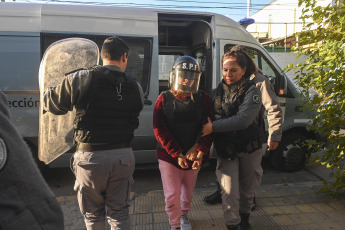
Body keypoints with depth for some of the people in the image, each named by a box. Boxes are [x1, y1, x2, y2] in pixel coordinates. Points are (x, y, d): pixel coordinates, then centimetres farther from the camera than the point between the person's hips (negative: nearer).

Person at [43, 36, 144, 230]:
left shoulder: (78, 79, -9)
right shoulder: (136, 87, 0)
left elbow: (51, 103, 1)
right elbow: (132, 118, 4)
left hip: (91, 157, -2)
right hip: (123, 156, 2)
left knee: (93, 214, 19)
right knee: (119, 213, 16)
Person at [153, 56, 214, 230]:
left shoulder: (202, 99, -2)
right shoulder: (164, 99, -5)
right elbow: (160, 130, -10)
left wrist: (199, 153, -17)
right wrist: (178, 154, -15)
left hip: (193, 157, 2)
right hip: (168, 156, -1)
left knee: (188, 192, 19)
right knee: (172, 195, 1)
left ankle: (183, 214, 50)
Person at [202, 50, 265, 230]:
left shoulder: (252, 92, -11)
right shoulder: (216, 93, 1)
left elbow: (243, 120, -24)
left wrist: (214, 126, -25)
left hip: (249, 149, -1)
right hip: (225, 150, 1)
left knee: (248, 187, 19)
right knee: (229, 191, -3)